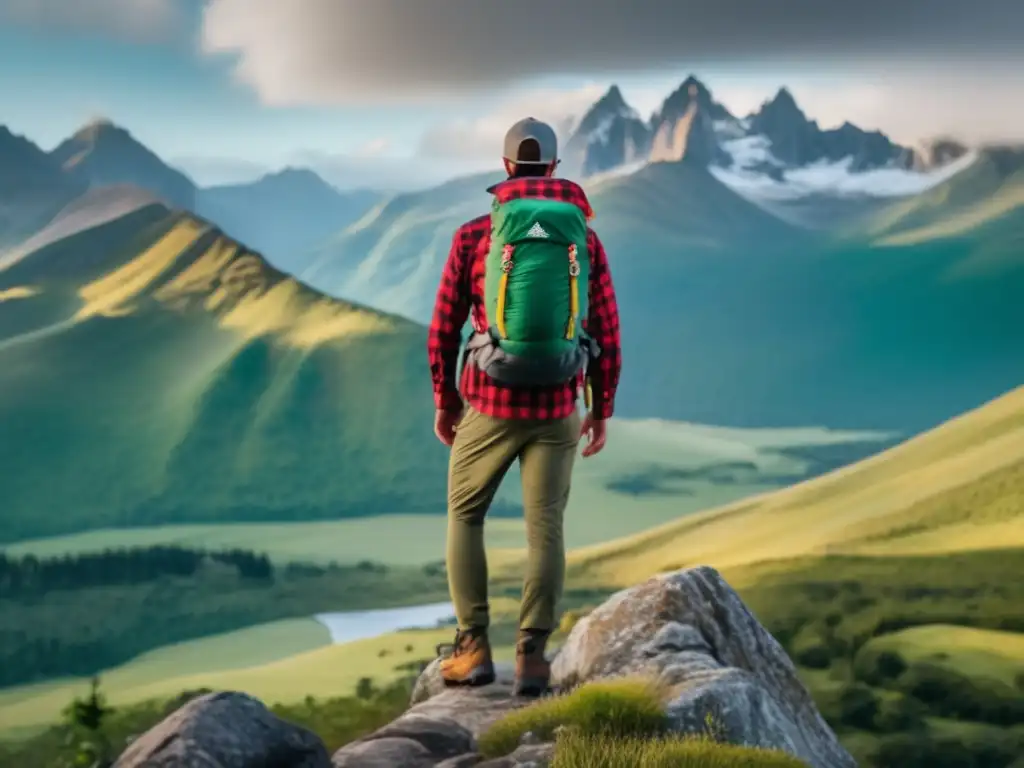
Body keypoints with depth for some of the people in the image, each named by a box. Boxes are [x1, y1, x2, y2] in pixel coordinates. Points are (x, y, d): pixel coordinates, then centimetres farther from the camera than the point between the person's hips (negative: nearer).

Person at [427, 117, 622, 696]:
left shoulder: (474, 236, -4)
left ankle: (474, 649, 9)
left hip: (490, 405, -1)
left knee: (465, 517, 15)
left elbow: (444, 329, -1)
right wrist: (602, 412, 13)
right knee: (545, 529, 7)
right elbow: (606, 335, 2)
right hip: (557, 410, 1)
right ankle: (532, 659, 1)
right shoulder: (586, 239, 1)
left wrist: (444, 400, 13)